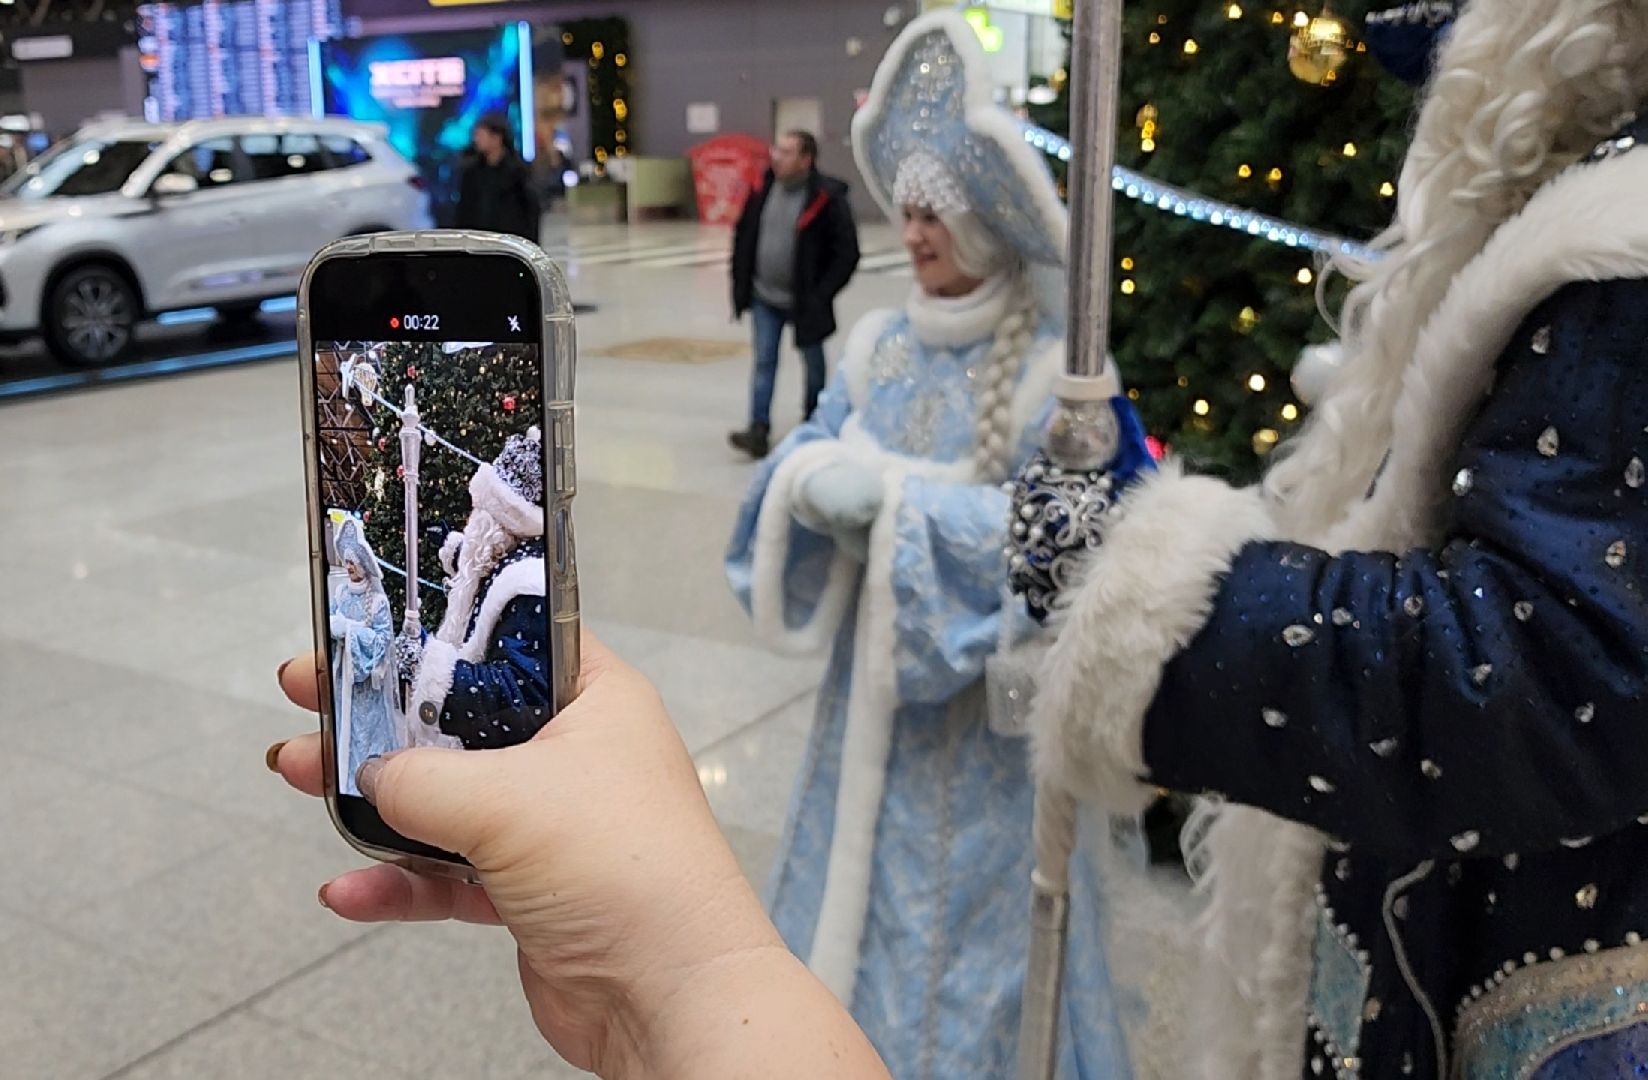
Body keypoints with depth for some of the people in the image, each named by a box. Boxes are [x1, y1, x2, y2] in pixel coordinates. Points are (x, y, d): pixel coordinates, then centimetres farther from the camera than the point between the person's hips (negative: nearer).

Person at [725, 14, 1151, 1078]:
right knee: (865, 884, 20)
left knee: (966, 917, 8)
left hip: (985, 706, -5)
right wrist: (812, 479, -22)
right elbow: (809, 460, 2)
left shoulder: (1050, 368, -15)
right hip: (873, 679, 6)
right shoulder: (881, 343, 3)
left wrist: (895, 494, -25)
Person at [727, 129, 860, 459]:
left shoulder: (827, 197, -16)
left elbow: (847, 253, -14)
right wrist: (742, 283, 7)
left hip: (805, 303, -4)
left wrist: (821, 295, -15)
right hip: (765, 298, 4)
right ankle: (759, 431, -1)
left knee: (813, 362, 13)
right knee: (764, 362, 0)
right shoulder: (763, 188, 1)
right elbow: (743, 236, 11)